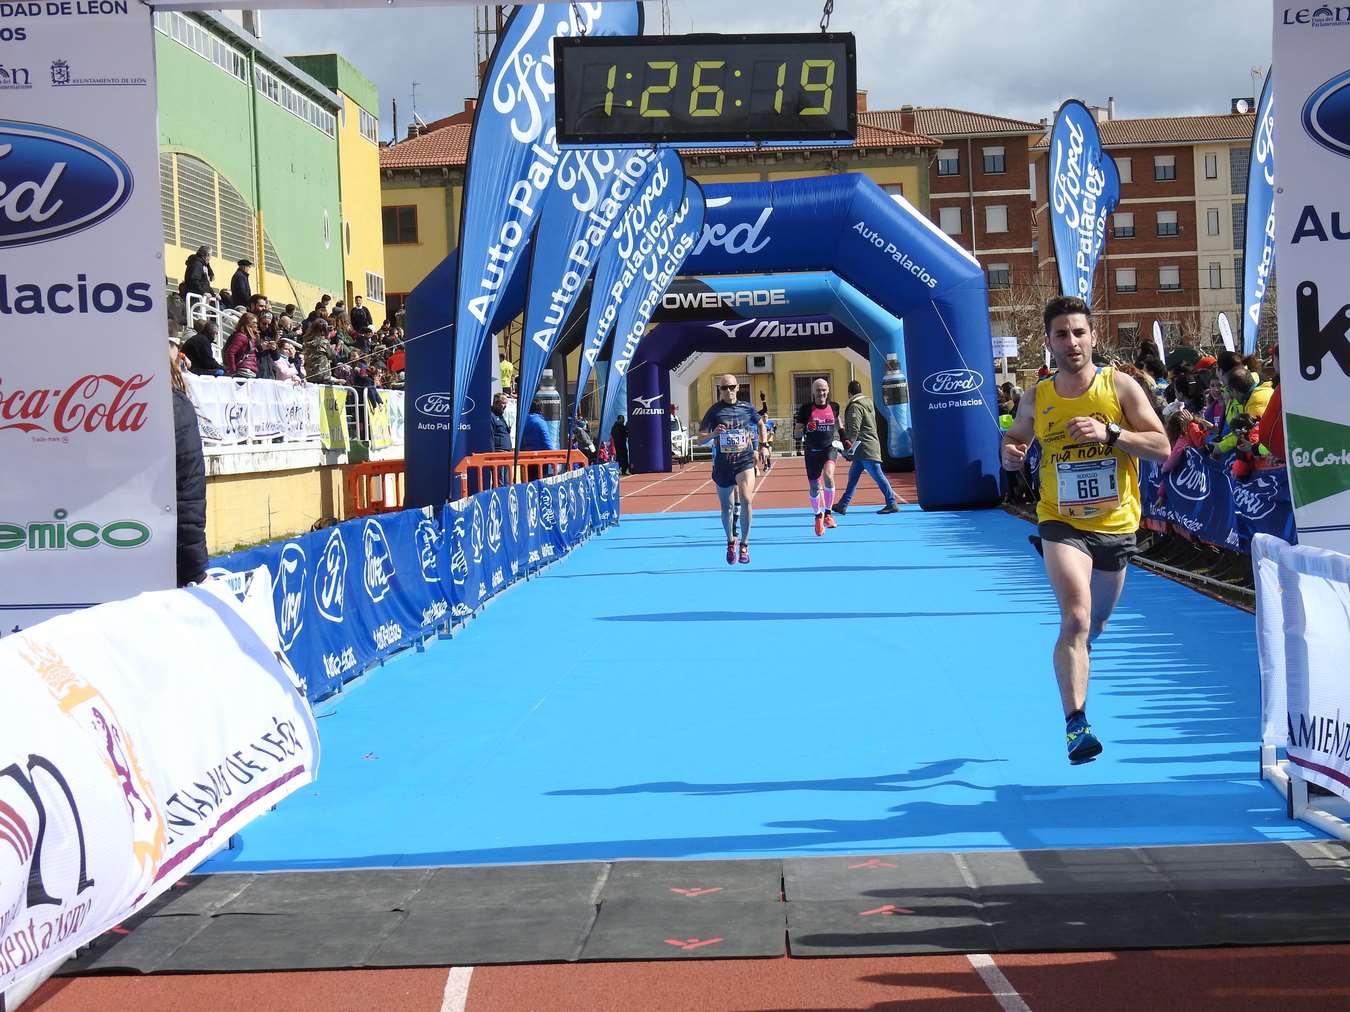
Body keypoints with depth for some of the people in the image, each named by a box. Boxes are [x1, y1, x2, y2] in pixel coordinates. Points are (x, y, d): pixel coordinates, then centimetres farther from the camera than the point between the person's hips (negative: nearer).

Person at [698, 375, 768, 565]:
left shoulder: (746, 408, 3)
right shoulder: (714, 411, -3)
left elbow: (760, 424, 22)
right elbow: (700, 438, -4)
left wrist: (763, 445, 12)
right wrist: (713, 434, -24)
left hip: (745, 460, 0)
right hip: (722, 464, 0)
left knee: (746, 500, -21)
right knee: (727, 507, 10)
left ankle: (744, 545, -10)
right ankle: (731, 542, 35)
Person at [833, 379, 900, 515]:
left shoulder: (855, 406, -12)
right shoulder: (868, 403, 16)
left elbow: (854, 429, -20)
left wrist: (849, 444, -16)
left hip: (865, 448, -10)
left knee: (878, 476, -8)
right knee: (853, 476, 12)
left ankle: (892, 504, -7)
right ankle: (843, 505, 15)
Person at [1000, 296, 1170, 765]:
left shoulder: (1120, 386, -6)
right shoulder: (1035, 398, -1)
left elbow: (1162, 448, -10)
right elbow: (1015, 439, 16)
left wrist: (1109, 432, -24)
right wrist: (1010, 453, -9)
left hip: (1116, 524, 2)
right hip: (1062, 522, -1)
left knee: (1094, 624, 20)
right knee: (1076, 618, -23)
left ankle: (1072, 662, 57)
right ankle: (1076, 724, -24)